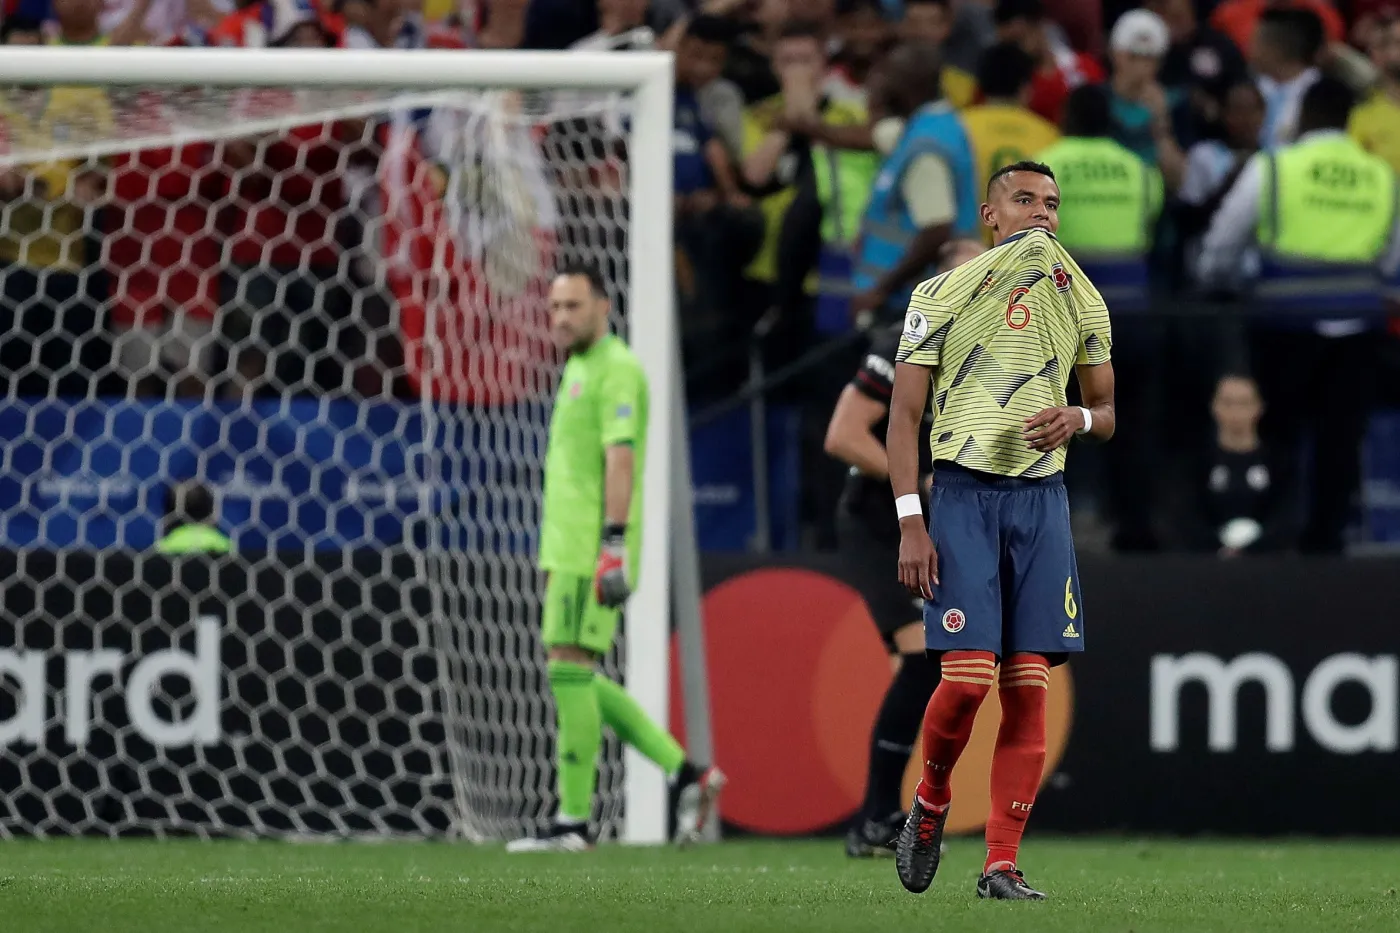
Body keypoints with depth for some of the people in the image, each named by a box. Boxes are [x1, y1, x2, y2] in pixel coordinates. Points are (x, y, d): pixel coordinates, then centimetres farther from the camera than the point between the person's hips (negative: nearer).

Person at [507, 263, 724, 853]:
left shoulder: (614, 369, -9)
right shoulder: (579, 369, 21)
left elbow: (620, 456, -18)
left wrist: (614, 543, -24)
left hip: (592, 551, -10)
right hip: (567, 550, 10)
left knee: (569, 670, -10)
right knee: (577, 680, 9)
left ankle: (574, 820, -8)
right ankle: (683, 773, 10)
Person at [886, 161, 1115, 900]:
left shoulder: (1082, 303, 11)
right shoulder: (942, 295, 0)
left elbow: (1106, 413, 21)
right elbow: (904, 415, -1)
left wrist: (1079, 418, -5)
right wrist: (910, 524, -10)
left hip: (1041, 502, 4)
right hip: (964, 495, -3)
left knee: (1028, 688, -3)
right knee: (967, 676, -15)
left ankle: (1001, 865, 1)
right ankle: (930, 801, 13)